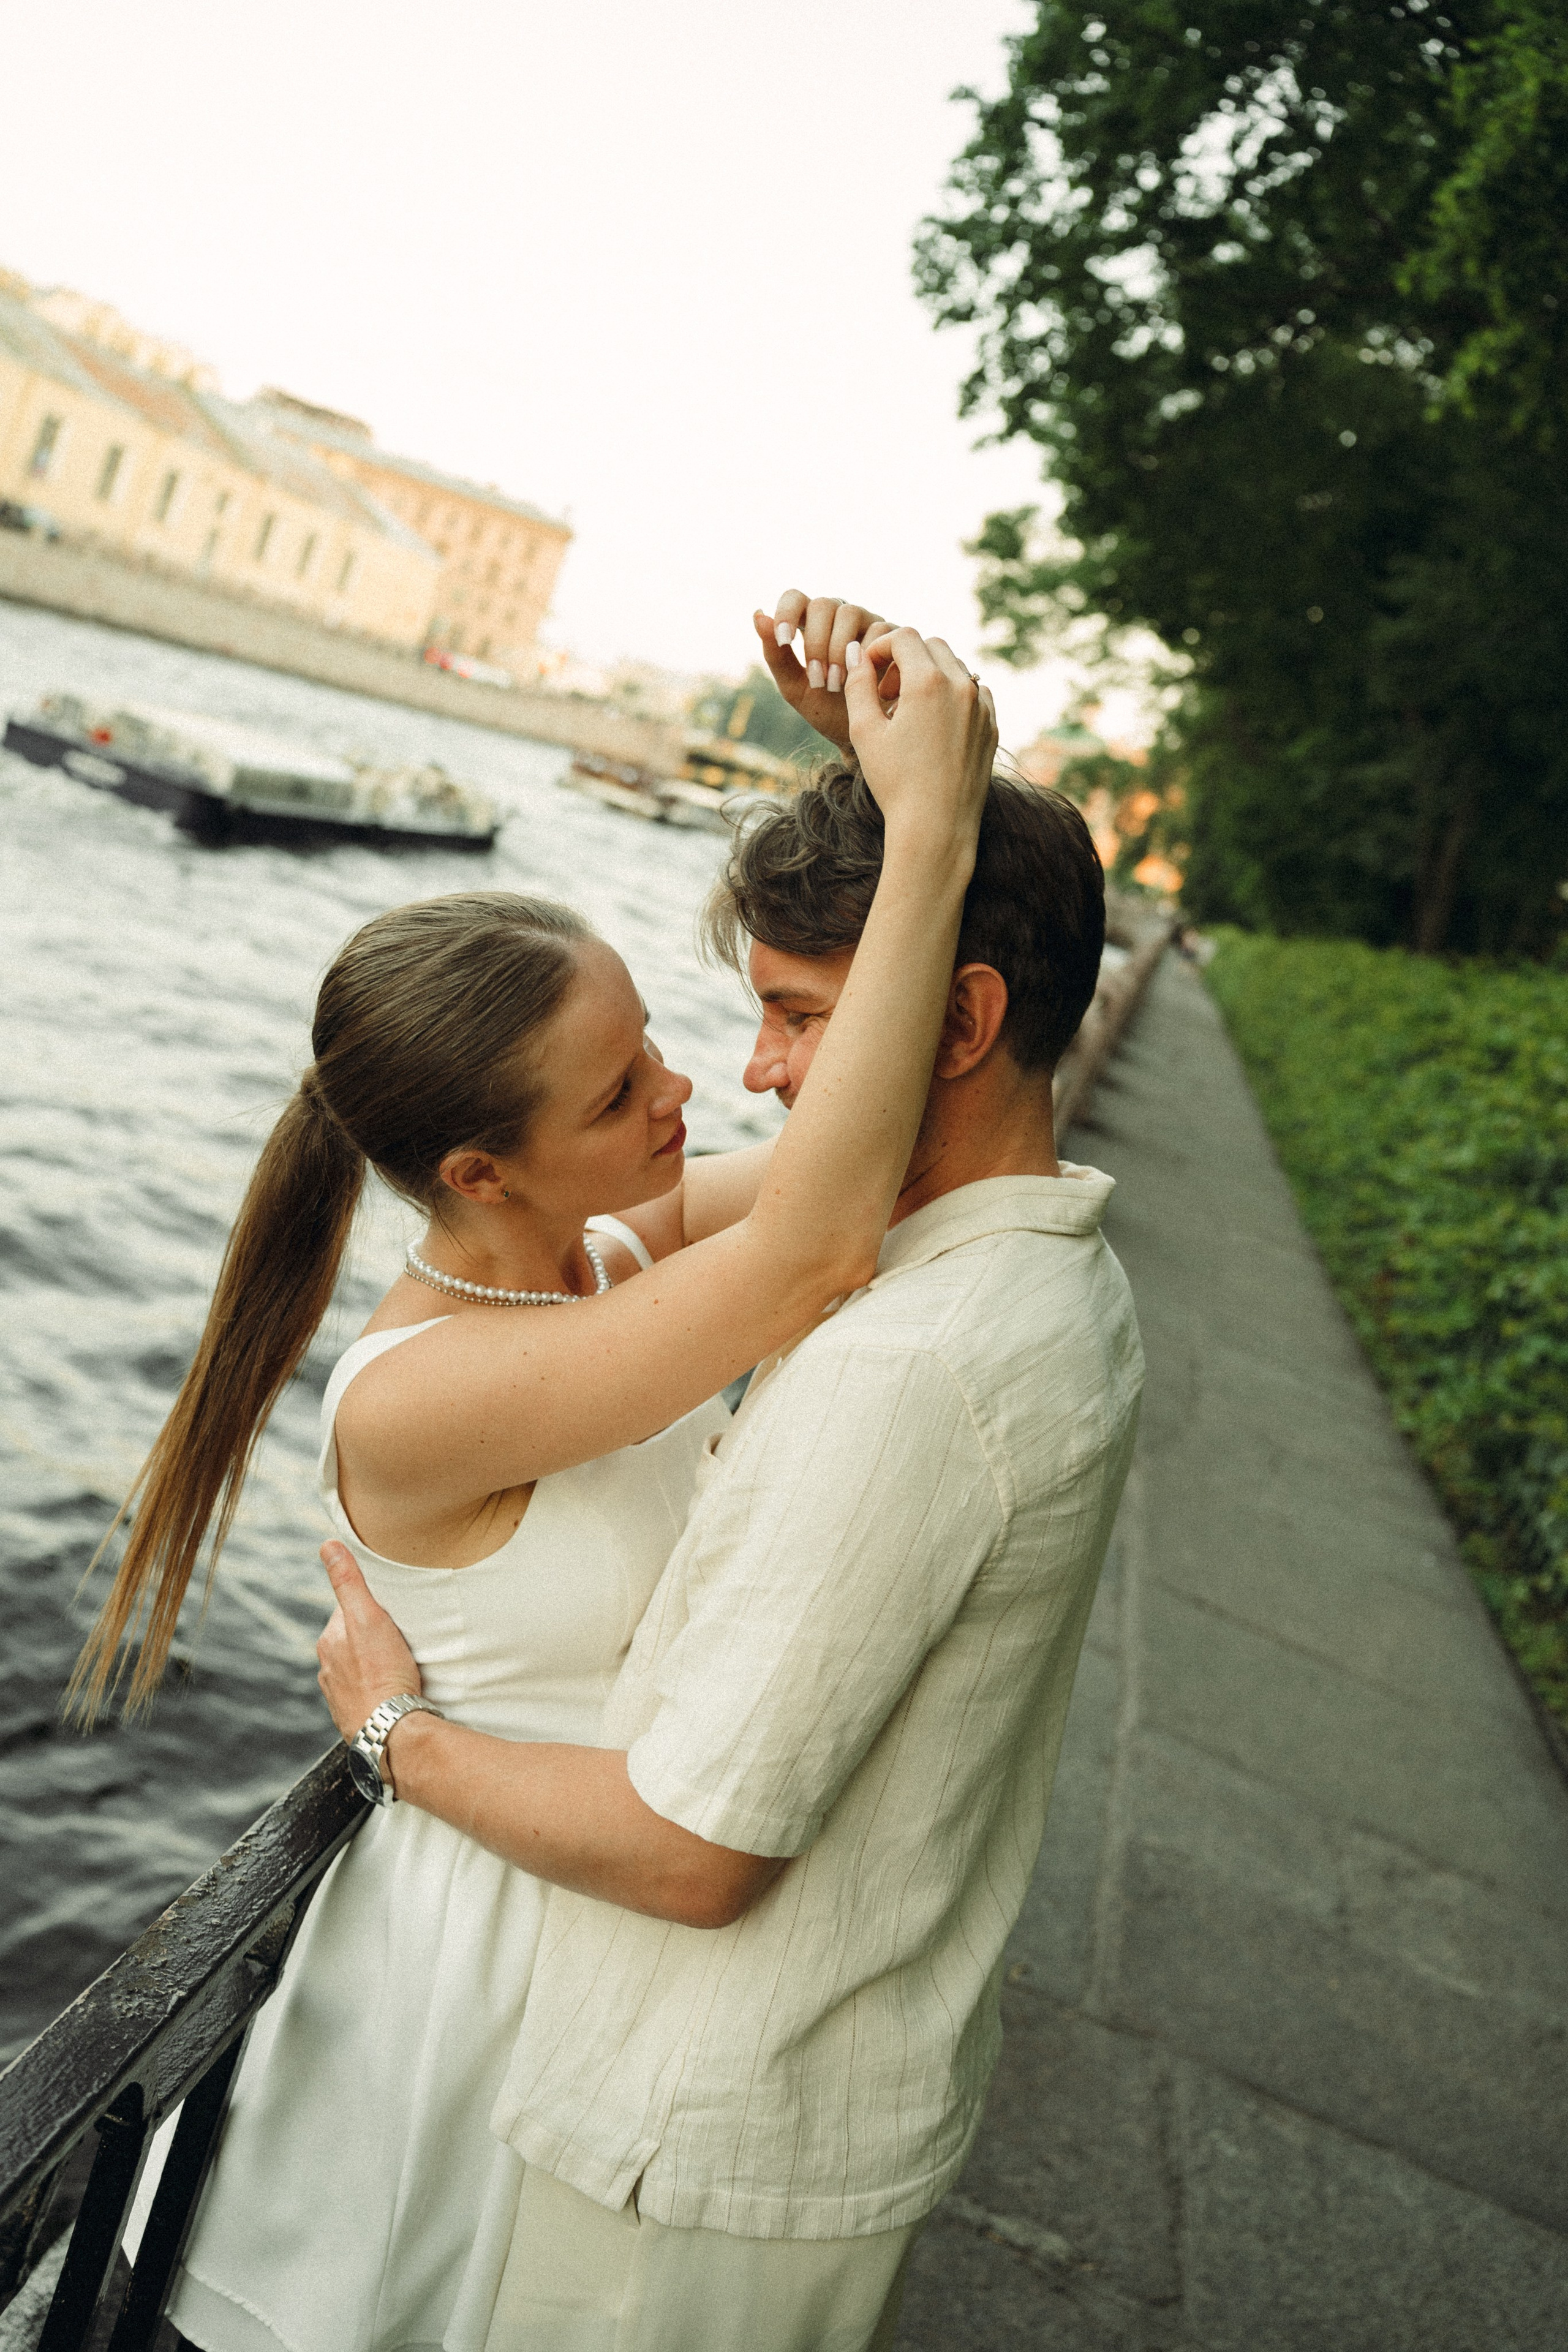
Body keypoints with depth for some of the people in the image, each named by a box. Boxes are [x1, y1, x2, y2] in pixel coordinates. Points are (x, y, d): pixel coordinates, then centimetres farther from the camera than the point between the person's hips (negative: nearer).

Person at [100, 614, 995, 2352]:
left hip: (627, 1913, 6)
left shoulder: (607, 1248, -12)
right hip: (485, 1932, -6)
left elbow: (887, 1135, -10)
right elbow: (819, 1245, -44)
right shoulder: (404, 1405, -33)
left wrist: (908, 804, -24)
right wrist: (928, 835, -43)